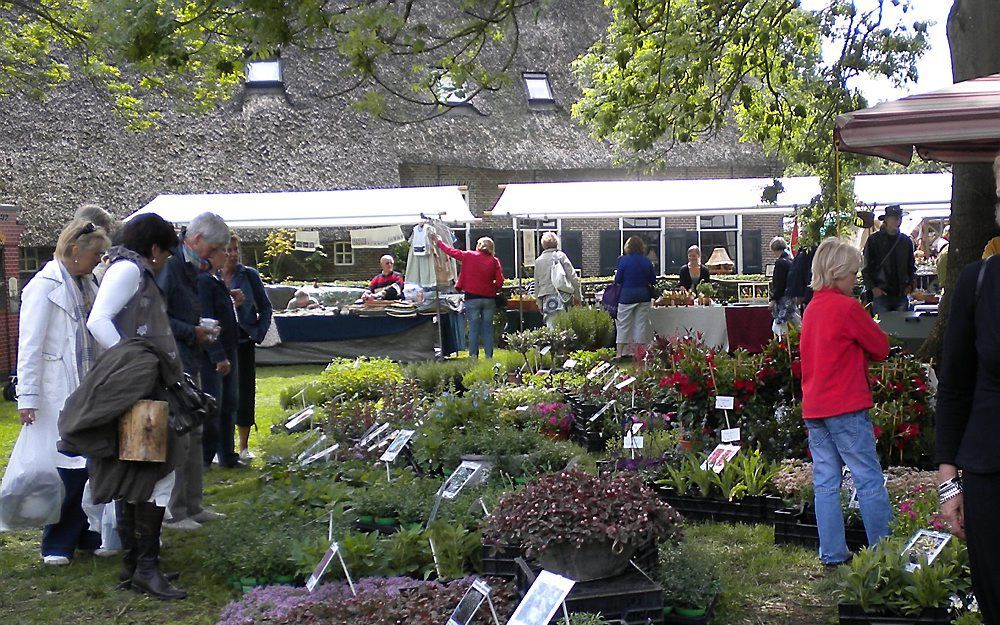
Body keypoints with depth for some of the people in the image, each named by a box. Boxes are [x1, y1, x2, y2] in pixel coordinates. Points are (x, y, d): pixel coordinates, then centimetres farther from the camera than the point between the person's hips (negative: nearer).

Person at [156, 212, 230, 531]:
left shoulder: (190, 268, 16)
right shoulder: (170, 266, -16)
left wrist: (202, 328, 10)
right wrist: (192, 332, -15)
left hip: (189, 364, 11)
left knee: (193, 435, 16)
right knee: (177, 440, -6)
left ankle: (192, 506, 25)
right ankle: (173, 513, 2)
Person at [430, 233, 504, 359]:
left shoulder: (468, 256, -1)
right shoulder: (494, 261, 1)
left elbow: (451, 251, 9)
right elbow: (500, 282, -4)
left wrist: (438, 242, 24)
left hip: (472, 298, -1)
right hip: (489, 298, 1)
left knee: (473, 328, 2)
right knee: (487, 328, 6)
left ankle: (473, 356, 1)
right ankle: (489, 356, 6)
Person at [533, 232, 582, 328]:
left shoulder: (538, 261, 7)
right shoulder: (560, 256, -1)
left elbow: (537, 285, 12)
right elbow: (573, 278, -3)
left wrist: (539, 304, 19)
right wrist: (578, 296, 6)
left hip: (546, 300, 2)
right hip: (562, 298, -2)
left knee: (551, 327, 0)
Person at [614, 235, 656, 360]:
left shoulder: (624, 260, -9)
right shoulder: (647, 261, 1)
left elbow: (618, 280, -6)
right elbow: (653, 280, 7)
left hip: (627, 296, -3)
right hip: (644, 296, 3)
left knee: (623, 324, 4)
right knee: (641, 324, 8)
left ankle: (619, 353, 2)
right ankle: (638, 352, 9)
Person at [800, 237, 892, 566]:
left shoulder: (811, 308, 12)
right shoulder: (847, 307, -11)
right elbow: (881, 348, -3)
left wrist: (852, 350, 11)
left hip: (813, 407, 8)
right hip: (846, 406, -8)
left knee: (826, 482, 7)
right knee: (869, 480, -1)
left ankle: (832, 553, 10)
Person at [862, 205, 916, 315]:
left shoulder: (906, 241, 12)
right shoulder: (874, 240, 0)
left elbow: (911, 267, 21)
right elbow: (865, 268, 0)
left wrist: (910, 285, 6)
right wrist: (872, 288, -10)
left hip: (901, 294, 4)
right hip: (881, 293, -4)